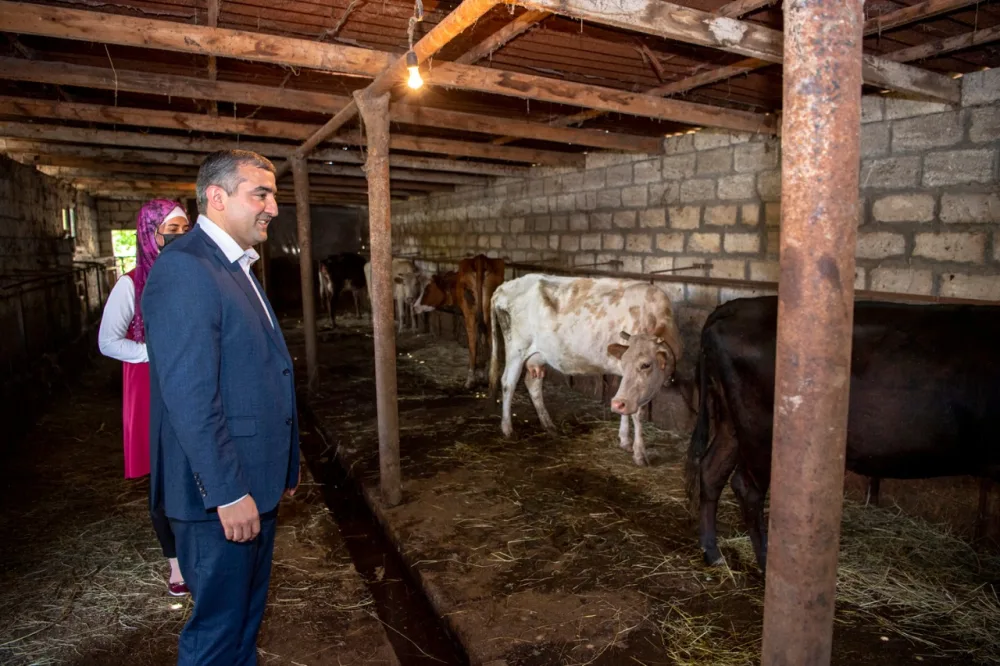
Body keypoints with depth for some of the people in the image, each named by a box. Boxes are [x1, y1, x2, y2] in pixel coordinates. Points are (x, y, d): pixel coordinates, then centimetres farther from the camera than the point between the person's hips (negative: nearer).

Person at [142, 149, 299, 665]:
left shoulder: (236, 268, 12)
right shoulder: (184, 268, -19)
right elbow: (189, 396, -24)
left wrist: (284, 466, 18)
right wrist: (228, 493, -21)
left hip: (253, 484, 9)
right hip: (220, 491, -9)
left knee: (247, 616, 23)